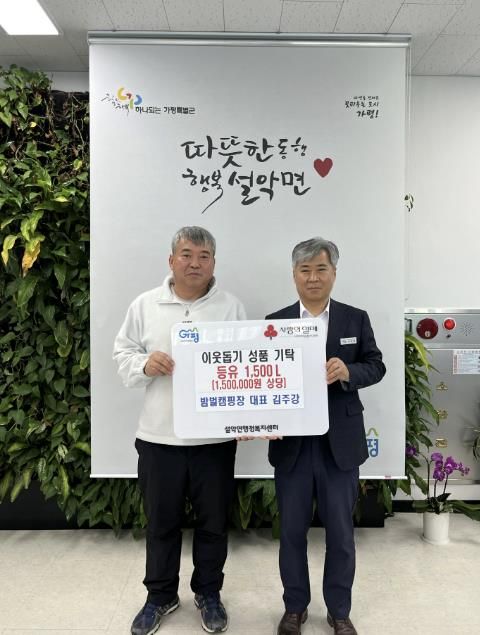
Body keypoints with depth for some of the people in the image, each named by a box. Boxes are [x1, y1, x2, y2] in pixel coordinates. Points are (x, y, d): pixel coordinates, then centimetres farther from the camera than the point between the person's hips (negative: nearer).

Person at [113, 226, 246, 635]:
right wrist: (145, 364, -14)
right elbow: (123, 352, 7)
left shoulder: (232, 307, 1)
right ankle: (161, 595, 37)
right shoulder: (145, 305, 2)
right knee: (161, 520, 16)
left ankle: (208, 593, 37)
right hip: (159, 435, 1)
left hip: (215, 435, 0)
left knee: (213, 521, 14)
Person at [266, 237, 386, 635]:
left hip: (340, 443, 0)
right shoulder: (275, 322, 1)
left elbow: (376, 366, 1)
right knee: (292, 530, 14)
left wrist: (347, 371, -19)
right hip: (291, 443, 0)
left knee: (341, 531, 13)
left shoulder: (356, 319, 3)